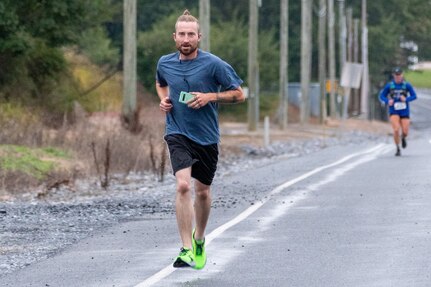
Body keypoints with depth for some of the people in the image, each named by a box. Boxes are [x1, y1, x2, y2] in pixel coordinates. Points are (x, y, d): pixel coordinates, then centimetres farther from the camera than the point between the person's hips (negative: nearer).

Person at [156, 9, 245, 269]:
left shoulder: (214, 64, -9)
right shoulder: (165, 63, 1)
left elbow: (239, 94, -3)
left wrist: (211, 96, -16)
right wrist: (164, 99, 4)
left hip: (207, 136, 0)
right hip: (178, 133, 0)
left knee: (202, 191, 13)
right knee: (183, 185, -20)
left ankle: (199, 239, 40)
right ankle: (187, 250, -22)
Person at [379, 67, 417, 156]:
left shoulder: (407, 85, -3)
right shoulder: (389, 85, -2)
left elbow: (414, 96, -2)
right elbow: (381, 96, 5)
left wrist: (406, 99, -21)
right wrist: (388, 101, -15)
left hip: (404, 111, 1)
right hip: (394, 111, -1)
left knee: (405, 132, 0)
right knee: (396, 130, -20)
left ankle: (403, 138, 39)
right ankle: (398, 149, -2)